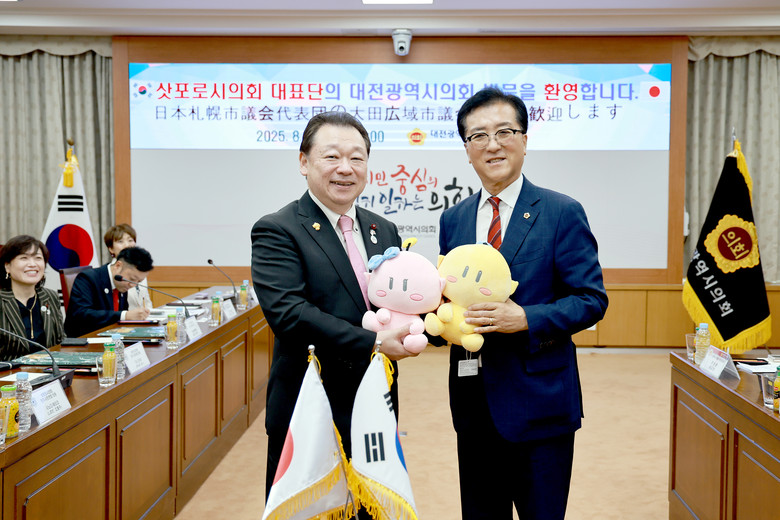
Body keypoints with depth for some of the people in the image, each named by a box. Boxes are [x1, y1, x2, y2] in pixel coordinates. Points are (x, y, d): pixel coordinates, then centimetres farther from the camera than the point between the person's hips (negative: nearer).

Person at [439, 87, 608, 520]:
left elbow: (591, 299, -9)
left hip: (538, 400, -4)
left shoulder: (562, 213, -5)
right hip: (473, 399, 5)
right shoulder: (453, 219, 10)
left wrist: (525, 319, -22)